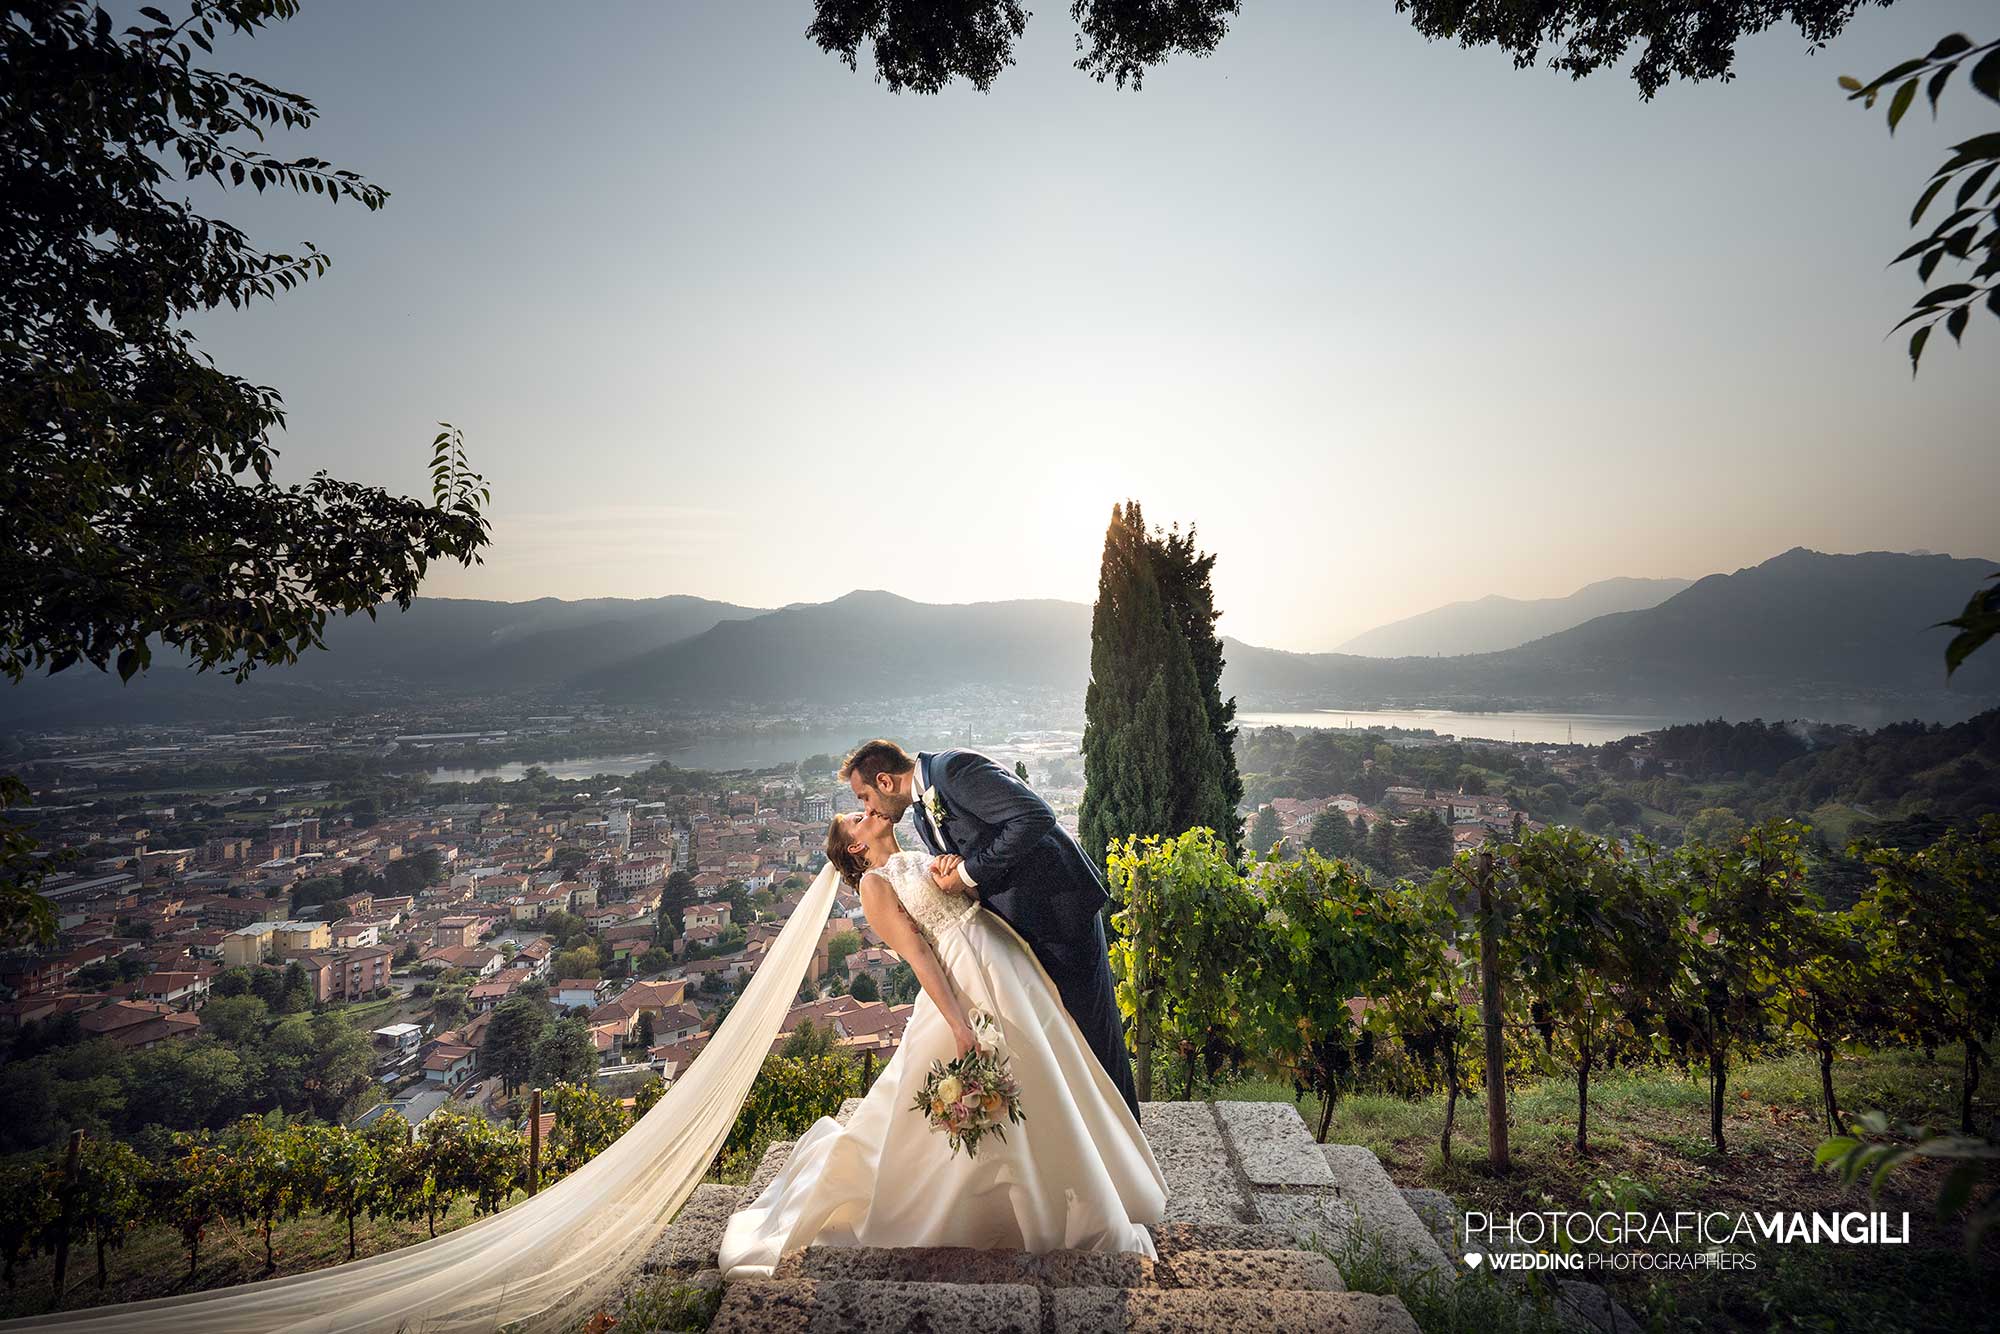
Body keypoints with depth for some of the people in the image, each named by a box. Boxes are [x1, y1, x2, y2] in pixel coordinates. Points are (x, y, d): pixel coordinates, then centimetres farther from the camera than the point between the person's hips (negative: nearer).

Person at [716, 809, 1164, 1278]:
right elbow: (916, 952, -13)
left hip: (1009, 966, 8)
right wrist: (958, 1025, -19)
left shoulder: (925, 858, 20)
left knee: (1035, 1091, 17)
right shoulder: (874, 883, -3)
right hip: (970, 983, -8)